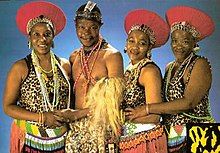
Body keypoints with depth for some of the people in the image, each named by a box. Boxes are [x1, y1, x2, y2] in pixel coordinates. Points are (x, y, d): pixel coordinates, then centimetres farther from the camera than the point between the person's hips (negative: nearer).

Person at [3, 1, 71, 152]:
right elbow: (8, 107, -7)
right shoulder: (21, 68, -6)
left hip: (61, 139, 3)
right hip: (29, 140, -3)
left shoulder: (65, 65, 2)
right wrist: (41, 118, -16)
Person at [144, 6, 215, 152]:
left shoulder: (200, 64, -8)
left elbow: (188, 103, -20)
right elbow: (165, 102, 13)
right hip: (170, 136, 6)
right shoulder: (169, 68, 13)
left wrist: (147, 108, -18)